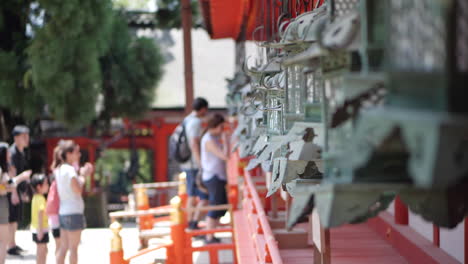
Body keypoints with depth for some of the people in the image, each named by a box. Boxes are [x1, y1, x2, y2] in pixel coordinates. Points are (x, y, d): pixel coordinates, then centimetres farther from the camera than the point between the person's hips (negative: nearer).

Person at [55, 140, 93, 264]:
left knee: (63, 247, 10)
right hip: (73, 212, -8)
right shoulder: (70, 170, -14)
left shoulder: (59, 169, 13)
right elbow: (78, 190, -20)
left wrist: (82, 174, 13)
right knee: (73, 247, -1)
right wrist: (83, 175, -7)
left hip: (62, 212, 8)